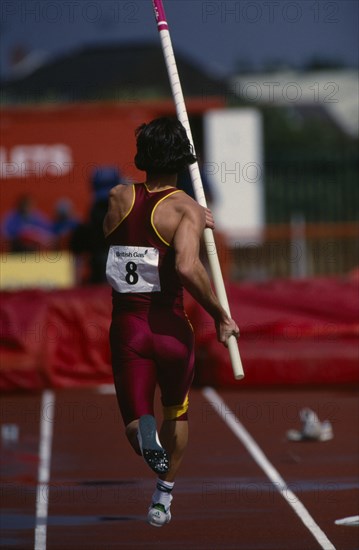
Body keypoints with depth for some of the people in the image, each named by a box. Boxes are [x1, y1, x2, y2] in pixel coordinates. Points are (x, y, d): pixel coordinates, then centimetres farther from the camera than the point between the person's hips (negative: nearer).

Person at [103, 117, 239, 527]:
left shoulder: (118, 199, 4)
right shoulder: (186, 209, -11)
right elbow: (187, 266, -27)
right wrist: (220, 316, -18)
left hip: (126, 325, 2)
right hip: (170, 326, -1)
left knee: (135, 419, 2)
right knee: (176, 413, 24)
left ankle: (145, 433, -34)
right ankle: (162, 500, 28)